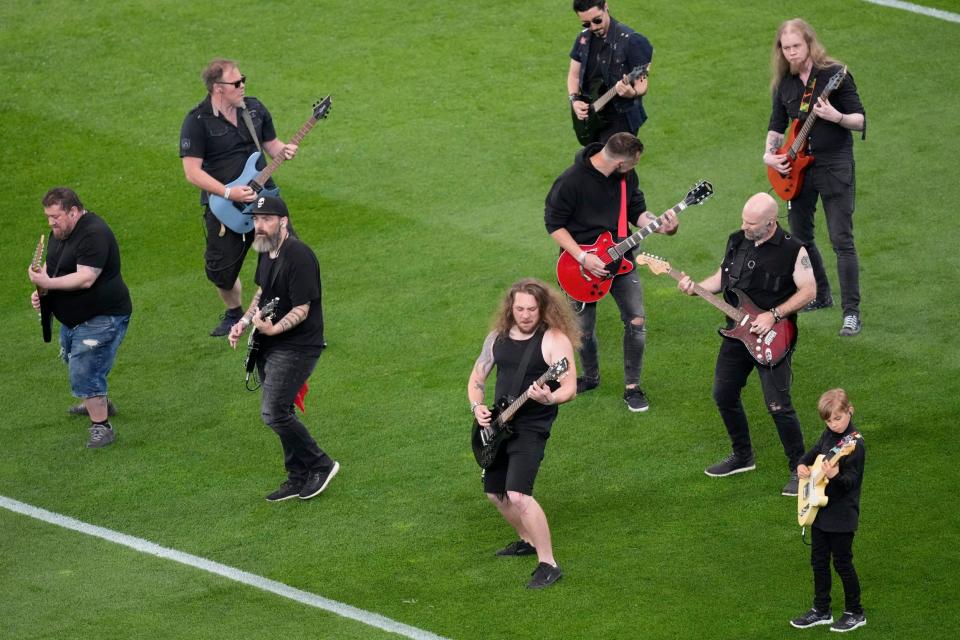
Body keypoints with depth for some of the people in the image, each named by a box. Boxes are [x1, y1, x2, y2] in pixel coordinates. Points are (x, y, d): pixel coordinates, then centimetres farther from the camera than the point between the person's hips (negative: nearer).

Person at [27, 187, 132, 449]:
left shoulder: (94, 234, -26)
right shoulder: (60, 231, 5)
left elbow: (86, 279, -32)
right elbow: (51, 265, 15)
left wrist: (49, 283, -35)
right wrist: (40, 290, -5)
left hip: (102, 318, -10)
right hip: (73, 318, 10)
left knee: (84, 373, -14)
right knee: (73, 360, 27)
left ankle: (101, 426, -3)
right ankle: (99, 404, 48)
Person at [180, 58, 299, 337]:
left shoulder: (254, 108, 4)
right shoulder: (197, 121, -12)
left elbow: (271, 144, 16)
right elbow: (192, 172, -14)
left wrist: (283, 151, -9)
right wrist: (229, 193, -22)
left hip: (262, 195, 3)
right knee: (221, 270, 5)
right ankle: (234, 313, 34)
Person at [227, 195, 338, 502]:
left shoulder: (298, 256, -22)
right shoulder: (266, 251, 7)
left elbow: (302, 309, -22)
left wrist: (273, 329, -35)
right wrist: (244, 322, 9)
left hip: (296, 347, -9)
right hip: (269, 346, 9)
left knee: (274, 413, -13)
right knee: (279, 412, 13)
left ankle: (320, 465, 3)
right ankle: (299, 479, 24)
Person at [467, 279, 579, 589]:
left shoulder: (554, 339, -13)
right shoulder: (498, 337, 7)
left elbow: (570, 388, -18)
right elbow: (477, 378, 17)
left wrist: (549, 398, -39)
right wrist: (477, 406, -3)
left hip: (531, 427, -7)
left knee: (518, 495, -22)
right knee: (495, 492, 17)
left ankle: (548, 564, -14)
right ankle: (527, 541, 42)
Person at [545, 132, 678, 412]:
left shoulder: (627, 176, -5)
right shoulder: (572, 181, -23)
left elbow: (637, 212, 7)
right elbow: (554, 223, -16)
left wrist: (659, 225, -14)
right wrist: (583, 258, -22)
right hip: (583, 264, -4)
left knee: (636, 321, -6)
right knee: (584, 330, 9)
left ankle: (632, 387, 10)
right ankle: (591, 376, 38)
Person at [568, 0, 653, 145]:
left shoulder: (631, 41, -16)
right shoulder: (583, 39, 4)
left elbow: (642, 86, -16)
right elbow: (574, 75, 16)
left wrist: (631, 93, -38)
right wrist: (574, 100, -2)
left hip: (620, 120, -7)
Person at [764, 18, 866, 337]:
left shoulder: (834, 74, -10)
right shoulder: (784, 83, 6)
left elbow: (860, 120, -11)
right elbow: (777, 125, 17)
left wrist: (836, 117, -30)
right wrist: (769, 154, 0)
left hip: (834, 166, -6)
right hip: (797, 168, 6)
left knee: (842, 241, -10)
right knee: (800, 237, 14)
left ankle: (851, 313, -9)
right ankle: (821, 296, 34)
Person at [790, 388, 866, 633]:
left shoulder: (854, 444, -21)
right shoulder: (829, 435, 3)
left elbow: (851, 481, -24)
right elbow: (814, 452, 20)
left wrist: (836, 475, -45)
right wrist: (802, 465, -1)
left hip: (842, 515, -8)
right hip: (821, 510, 8)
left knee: (842, 563, 3)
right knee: (818, 561, 16)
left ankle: (855, 613, 18)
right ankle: (821, 611, 29)